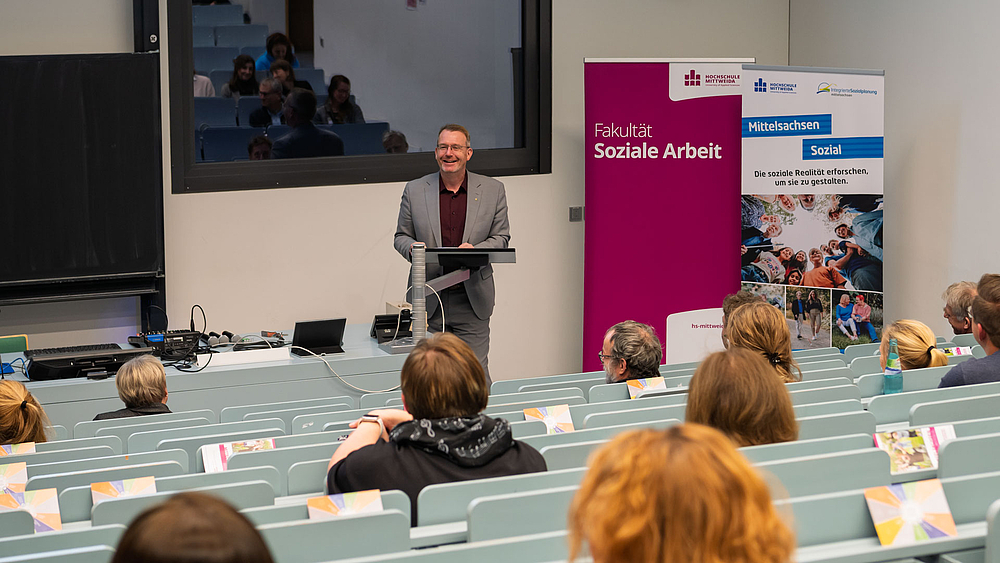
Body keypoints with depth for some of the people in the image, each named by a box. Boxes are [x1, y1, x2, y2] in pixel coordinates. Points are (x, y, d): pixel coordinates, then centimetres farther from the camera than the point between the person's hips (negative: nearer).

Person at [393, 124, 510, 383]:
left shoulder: (493, 190, 4)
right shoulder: (414, 190, 5)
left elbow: (501, 237, 7)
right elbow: (401, 236, 12)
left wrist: (475, 250, -14)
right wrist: (413, 248, -13)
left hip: (472, 302, -1)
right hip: (428, 301, 1)